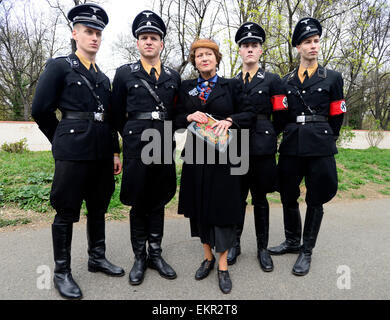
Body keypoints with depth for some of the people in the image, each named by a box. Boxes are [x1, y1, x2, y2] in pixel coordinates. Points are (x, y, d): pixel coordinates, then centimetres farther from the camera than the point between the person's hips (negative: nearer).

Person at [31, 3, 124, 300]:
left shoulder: (103, 77, 17)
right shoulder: (59, 66, 1)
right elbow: (41, 110, -2)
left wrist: (115, 152, 10)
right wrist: (63, 141, 5)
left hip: (103, 151, 6)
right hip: (73, 151, -5)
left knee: (98, 208, 14)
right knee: (67, 212, 3)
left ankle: (97, 258, 31)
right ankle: (62, 272, 19)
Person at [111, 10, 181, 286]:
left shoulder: (174, 77, 10)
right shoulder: (124, 74, 3)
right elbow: (117, 114, 9)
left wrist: (166, 135, 12)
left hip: (165, 147, 2)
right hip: (136, 147, -2)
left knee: (158, 202, 10)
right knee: (138, 204, 6)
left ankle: (156, 254, 25)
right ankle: (140, 258, 22)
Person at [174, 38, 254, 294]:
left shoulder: (232, 86, 6)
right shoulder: (187, 88, 12)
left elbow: (248, 113, 2)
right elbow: (177, 119, 10)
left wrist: (229, 120, -15)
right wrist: (190, 117, -10)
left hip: (223, 154, -2)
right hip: (196, 154, 3)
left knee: (223, 205, 0)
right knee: (199, 205, 8)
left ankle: (223, 265, 15)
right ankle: (208, 256, 27)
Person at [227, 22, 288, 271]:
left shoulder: (272, 80, 5)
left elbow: (280, 117, 5)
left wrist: (266, 137, 9)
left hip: (262, 149, -2)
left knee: (260, 199, 8)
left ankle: (263, 248, 23)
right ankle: (235, 243, 25)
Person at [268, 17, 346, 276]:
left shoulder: (333, 77, 6)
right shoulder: (286, 81, 11)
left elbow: (337, 116, 9)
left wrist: (326, 140, 11)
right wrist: (289, 137, 8)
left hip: (320, 147, -2)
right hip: (291, 146, 2)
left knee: (315, 200, 5)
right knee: (288, 196, 10)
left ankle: (307, 251, 22)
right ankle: (292, 242, 32)